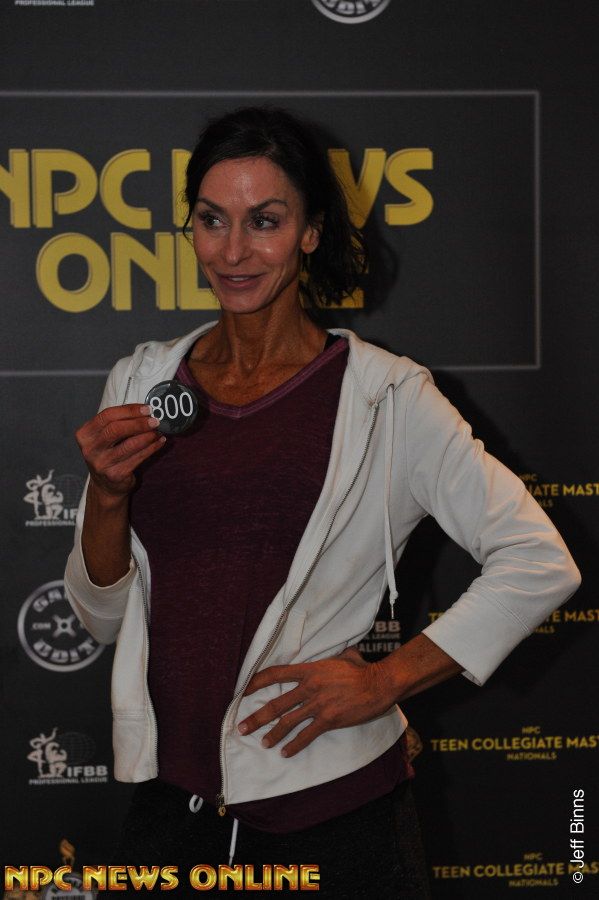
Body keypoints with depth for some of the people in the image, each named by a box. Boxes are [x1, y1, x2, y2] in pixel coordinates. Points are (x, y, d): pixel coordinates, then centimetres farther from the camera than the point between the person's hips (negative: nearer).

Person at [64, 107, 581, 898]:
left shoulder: (380, 395, -6)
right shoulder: (143, 384, 5)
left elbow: (540, 564, -8)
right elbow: (103, 616, 9)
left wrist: (386, 681, -12)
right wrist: (107, 492, -10)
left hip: (333, 805, -3)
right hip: (173, 797, 4)